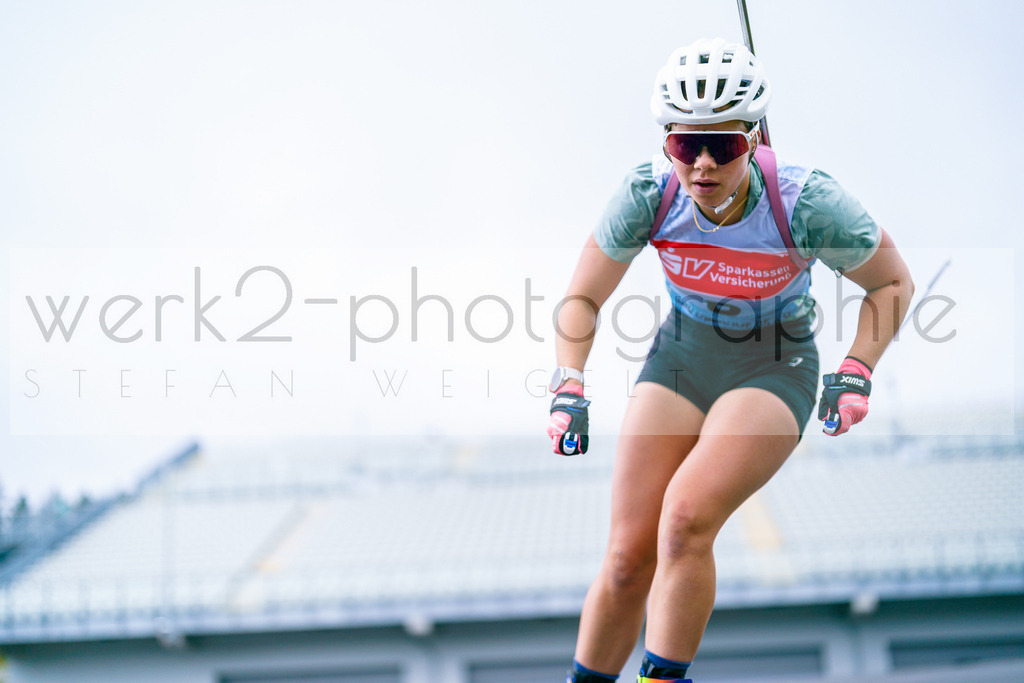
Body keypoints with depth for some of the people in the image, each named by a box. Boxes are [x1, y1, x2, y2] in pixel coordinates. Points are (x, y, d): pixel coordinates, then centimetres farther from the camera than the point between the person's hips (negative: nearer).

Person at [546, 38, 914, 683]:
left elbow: (894, 283, -7)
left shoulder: (806, 200, -25)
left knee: (686, 516, -28)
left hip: (774, 367, -3)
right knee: (628, 558, -4)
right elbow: (583, 298, -4)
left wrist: (855, 374, -16)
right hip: (681, 356, 3)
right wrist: (569, 390, -15)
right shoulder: (649, 193, -18)